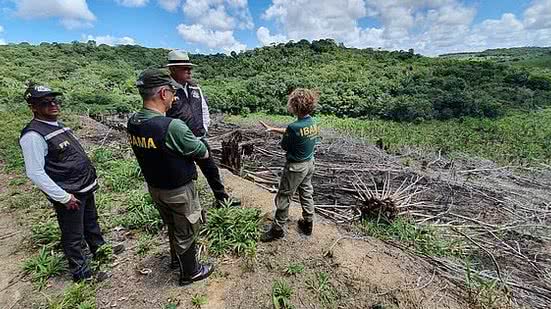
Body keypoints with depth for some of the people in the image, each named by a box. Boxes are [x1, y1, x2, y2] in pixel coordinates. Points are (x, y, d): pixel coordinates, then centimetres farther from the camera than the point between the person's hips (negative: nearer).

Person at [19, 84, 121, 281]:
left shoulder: (58, 125, 8)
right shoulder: (33, 135, -19)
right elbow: (35, 173, -20)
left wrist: (90, 178, 15)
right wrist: (64, 197, -19)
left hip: (85, 187, 8)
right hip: (69, 194, -8)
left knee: (91, 221, 26)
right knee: (73, 235, 9)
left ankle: (99, 248, 48)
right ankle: (81, 273, 27)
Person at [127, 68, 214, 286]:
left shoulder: (132, 123, -8)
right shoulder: (172, 127, -32)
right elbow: (203, 154, -19)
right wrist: (203, 150, 2)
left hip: (154, 187, 7)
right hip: (179, 191, -7)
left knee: (172, 226, 29)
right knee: (186, 232, 16)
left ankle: (177, 256, 54)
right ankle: (190, 272, 38)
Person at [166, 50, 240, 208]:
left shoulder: (195, 88, 6)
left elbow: (204, 109, 17)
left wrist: (204, 129, 9)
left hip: (200, 140, 6)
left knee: (212, 170, 16)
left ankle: (221, 198, 35)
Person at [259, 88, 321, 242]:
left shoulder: (295, 127, -28)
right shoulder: (313, 122, -2)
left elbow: (284, 146, -13)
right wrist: (272, 128, 11)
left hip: (295, 167, -8)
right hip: (309, 163, 8)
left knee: (283, 198, 8)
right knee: (307, 193, 22)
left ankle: (277, 229, 23)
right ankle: (308, 224, 37)